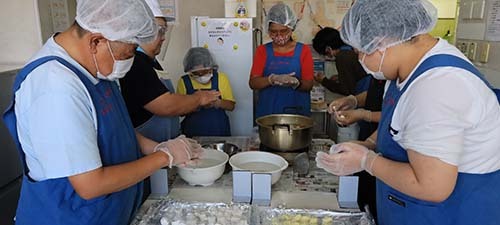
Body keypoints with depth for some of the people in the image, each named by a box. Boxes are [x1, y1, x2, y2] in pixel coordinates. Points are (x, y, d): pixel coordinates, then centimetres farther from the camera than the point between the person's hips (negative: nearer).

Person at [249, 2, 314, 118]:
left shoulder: (303, 50, 1)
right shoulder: (262, 51, 3)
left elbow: (308, 85, -2)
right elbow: (253, 83, -5)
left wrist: (296, 83, -24)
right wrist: (273, 79, -23)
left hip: (297, 112, 0)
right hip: (267, 112, 1)